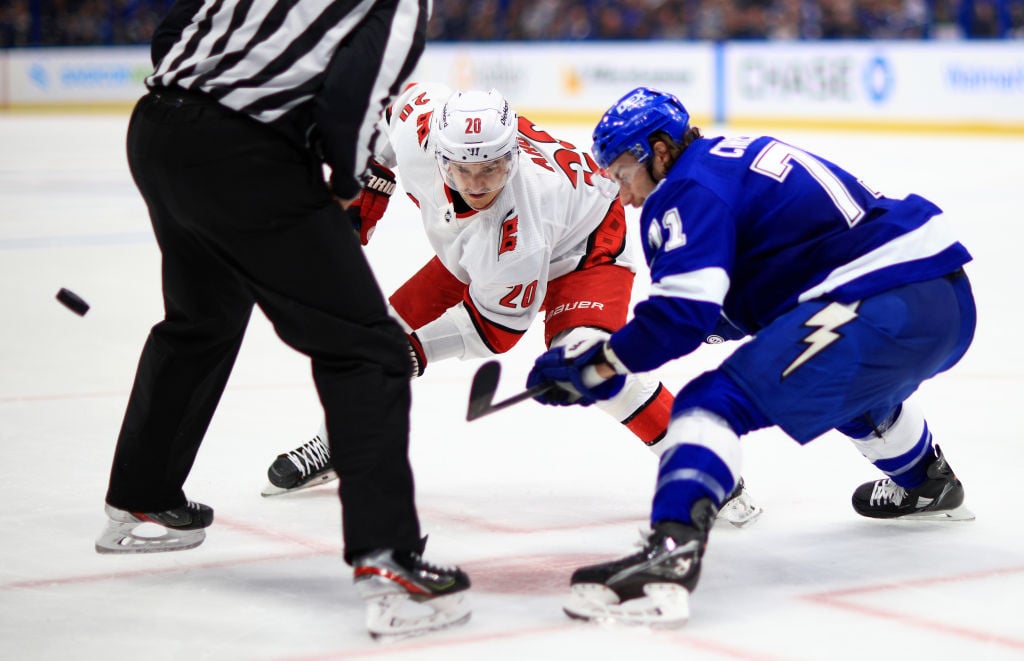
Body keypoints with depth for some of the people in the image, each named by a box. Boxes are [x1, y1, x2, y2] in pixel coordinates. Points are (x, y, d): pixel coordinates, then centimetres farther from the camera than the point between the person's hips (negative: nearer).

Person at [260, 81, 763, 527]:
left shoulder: (515, 226, -43)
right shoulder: (418, 125, -33)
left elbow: (498, 325, -27)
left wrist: (414, 349, -28)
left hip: (581, 248, -7)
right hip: (474, 254, 7)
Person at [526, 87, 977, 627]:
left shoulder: (690, 187, -6)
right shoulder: (740, 159, 24)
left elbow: (682, 311, -17)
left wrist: (599, 364, -8)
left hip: (884, 309, -10)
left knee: (718, 400, -16)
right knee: (849, 384, 41)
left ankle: (669, 555, -35)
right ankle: (929, 485, 64)